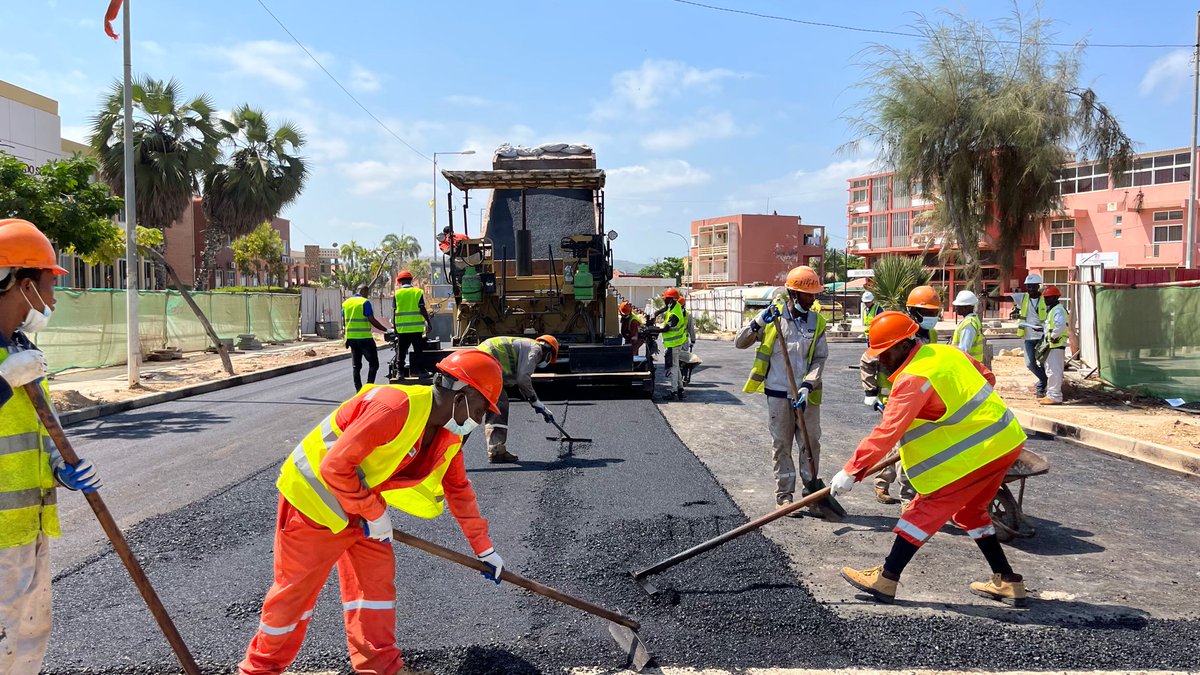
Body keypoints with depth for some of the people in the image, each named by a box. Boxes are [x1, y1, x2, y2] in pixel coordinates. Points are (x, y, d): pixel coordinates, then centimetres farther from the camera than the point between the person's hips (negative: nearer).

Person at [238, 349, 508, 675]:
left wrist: (484, 548, 10)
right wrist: (374, 513, -20)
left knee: (377, 579, 8)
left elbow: (458, 489, 7)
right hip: (316, 496, -8)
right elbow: (335, 466, -31)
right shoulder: (394, 407, -33)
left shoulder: (449, 434, -4)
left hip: (362, 505, 8)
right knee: (295, 589, 5)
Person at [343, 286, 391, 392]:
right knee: (373, 363, 0)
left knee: (356, 365, 13)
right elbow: (372, 320, -14)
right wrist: (385, 329, -6)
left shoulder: (346, 303, 11)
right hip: (364, 338, -7)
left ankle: (358, 389, 12)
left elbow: (343, 320, 14)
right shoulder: (365, 302, -10)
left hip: (351, 338, 7)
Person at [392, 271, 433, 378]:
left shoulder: (397, 293, 2)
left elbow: (395, 311, 2)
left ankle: (399, 371, 8)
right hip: (416, 328, -1)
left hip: (402, 328, 1)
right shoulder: (418, 292, 0)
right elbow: (422, 309, -6)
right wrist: (429, 322, -1)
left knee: (401, 352, 9)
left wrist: (394, 325, 10)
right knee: (418, 351, 6)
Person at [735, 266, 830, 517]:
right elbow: (739, 343, -3)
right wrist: (757, 323, -19)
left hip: (806, 394, 2)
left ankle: (811, 494, 20)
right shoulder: (772, 316, -4)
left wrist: (807, 387, -14)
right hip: (778, 392, -2)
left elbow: (819, 359, -1)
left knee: (811, 443, 7)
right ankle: (784, 496, 16)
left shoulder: (817, 322, 2)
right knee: (781, 445, 6)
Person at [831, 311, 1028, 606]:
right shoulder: (946, 352, 6)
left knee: (926, 509, -3)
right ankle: (1007, 581, 28)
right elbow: (987, 378, 21)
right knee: (970, 511, 23)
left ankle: (885, 579, 1)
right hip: (1006, 441, 9)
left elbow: (887, 432, -24)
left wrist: (852, 471, -22)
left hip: (975, 453, -9)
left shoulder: (914, 378, -20)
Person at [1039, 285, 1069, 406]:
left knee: (1054, 371, -9)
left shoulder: (1058, 310, -16)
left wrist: (1053, 336, -23)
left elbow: (1061, 325, -32)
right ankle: (1050, 395, 24)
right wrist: (1044, 331, 14)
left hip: (1056, 345, -11)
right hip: (1052, 345, 11)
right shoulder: (1051, 309, 18)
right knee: (1050, 371, 16)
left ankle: (1055, 397, -6)